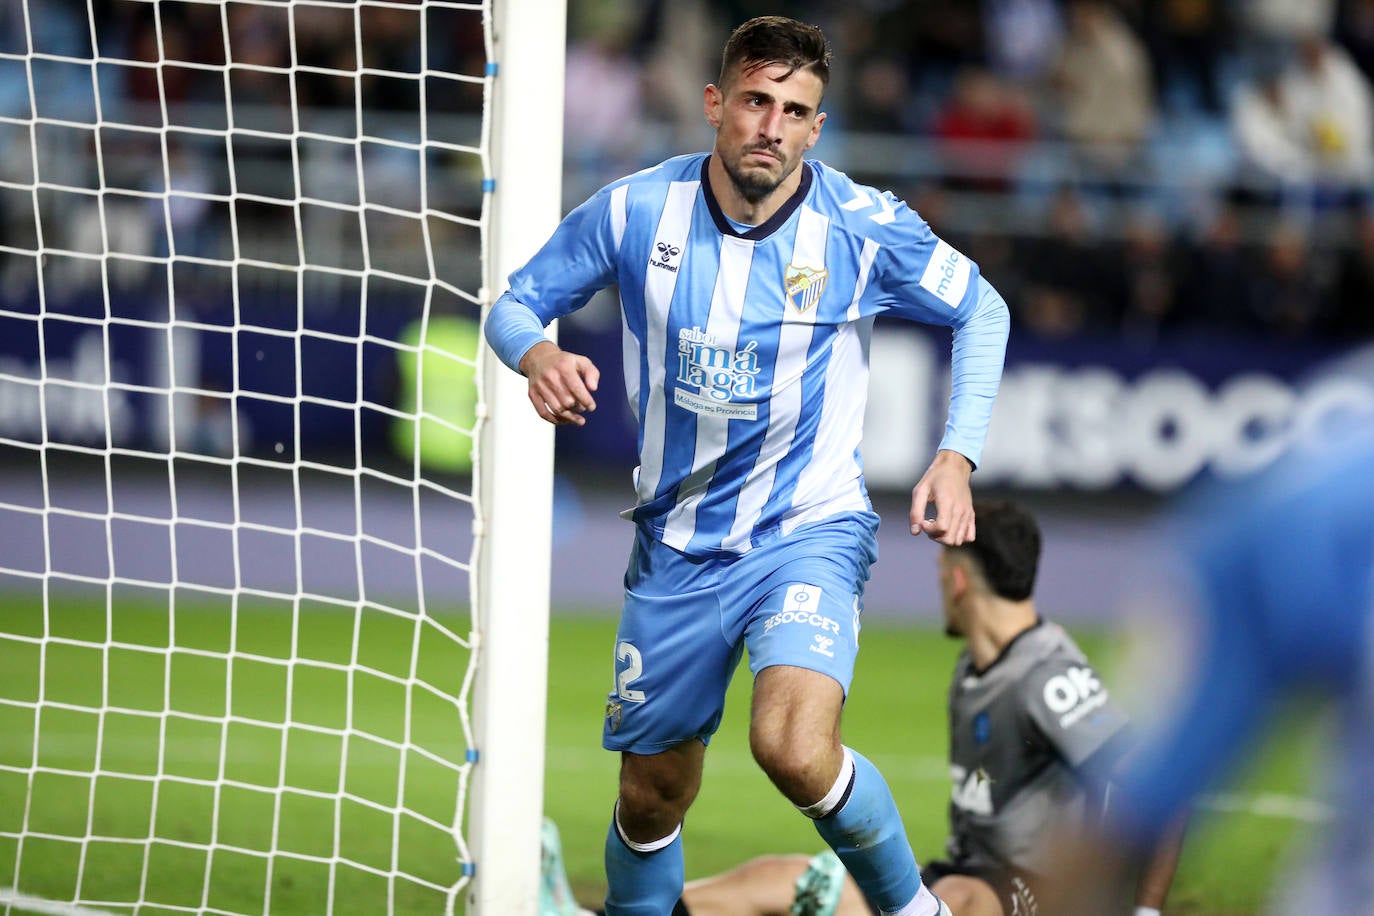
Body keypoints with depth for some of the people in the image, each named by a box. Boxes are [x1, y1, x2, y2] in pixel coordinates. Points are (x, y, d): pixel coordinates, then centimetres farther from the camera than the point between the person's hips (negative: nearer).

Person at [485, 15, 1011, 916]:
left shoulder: (865, 226, -10)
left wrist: (957, 455, -7)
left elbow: (982, 312, 5)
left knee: (794, 748, -29)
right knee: (651, 800, 10)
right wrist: (539, 354, -20)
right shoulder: (634, 211, -7)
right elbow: (512, 304, 4)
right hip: (676, 546, 3)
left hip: (810, 532, -3)